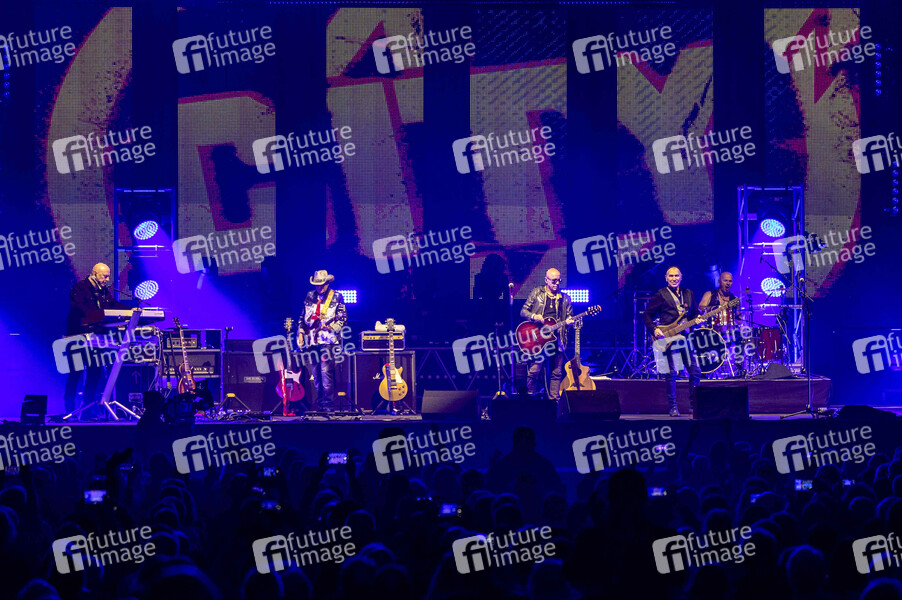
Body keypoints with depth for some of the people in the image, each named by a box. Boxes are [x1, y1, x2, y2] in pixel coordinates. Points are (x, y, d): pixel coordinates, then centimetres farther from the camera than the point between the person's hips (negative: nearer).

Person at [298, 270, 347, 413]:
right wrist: (301, 332, 9)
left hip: (328, 341, -5)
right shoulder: (310, 296, 15)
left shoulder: (336, 297, 4)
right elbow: (303, 317, 20)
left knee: (326, 372, -14)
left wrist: (331, 326, -13)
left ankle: (328, 405, -12)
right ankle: (319, 404, 13)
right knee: (316, 374, 6)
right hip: (312, 341, 5)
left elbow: (343, 318, 2)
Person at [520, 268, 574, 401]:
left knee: (556, 373, 1)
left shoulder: (565, 298, 15)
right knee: (534, 370, -11)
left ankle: (554, 400, 7)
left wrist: (569, 320, -7)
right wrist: (534, 316, -12)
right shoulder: (537, 293, 9)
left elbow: (569, 315, 17)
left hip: (557, 338, 3)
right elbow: (523, 311, 8)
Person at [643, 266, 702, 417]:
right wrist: (654, 329, -11)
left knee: (695, 371, 1)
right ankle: (673, 407, 1)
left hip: (686, 337, 4)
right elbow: (647, 315, 3)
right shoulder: (660, 295, 2)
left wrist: (697, 319, -1)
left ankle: (694, 406, 11)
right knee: (671, 373, -5)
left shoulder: (688, 294, 15)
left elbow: (694, 313, 22)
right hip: (668, 338, -4)